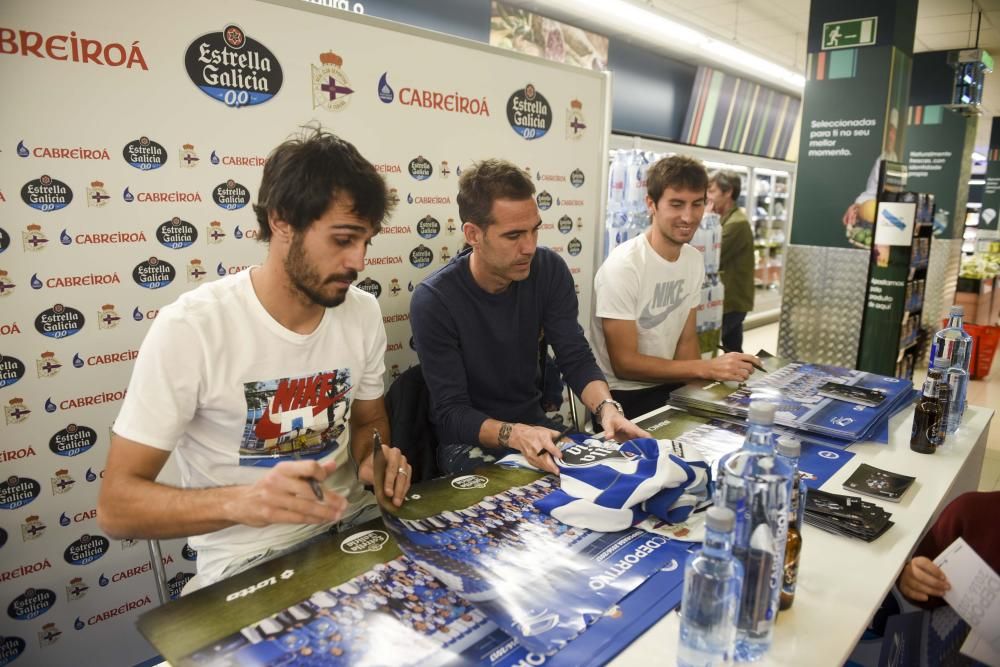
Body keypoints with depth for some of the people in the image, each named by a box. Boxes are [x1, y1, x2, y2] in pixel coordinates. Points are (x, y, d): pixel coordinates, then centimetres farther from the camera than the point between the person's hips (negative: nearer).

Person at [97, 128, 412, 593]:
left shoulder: (363, 314, -3)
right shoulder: (190, 328, -18)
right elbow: (116, 505, -14)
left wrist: (374, 459, -10)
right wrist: (241, 501, -32)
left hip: (351, 528, 5)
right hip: (248, 559, -4)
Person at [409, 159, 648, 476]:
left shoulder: (549, 270, -9)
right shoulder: (433, 301, -22)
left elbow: (577, 359, -7)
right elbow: (451, 412, -21)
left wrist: (606, 407, -28)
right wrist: (514, 435, -40)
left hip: (534, 424, 4)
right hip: (470, 440, -4)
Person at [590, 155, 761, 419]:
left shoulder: (695, 260, 2)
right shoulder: (622, 266, -20)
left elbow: (686, 340, 8)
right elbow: (624, 363, -19)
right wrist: (707, 368, -20)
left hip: (670, 387, 7)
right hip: (624, 397, -7)